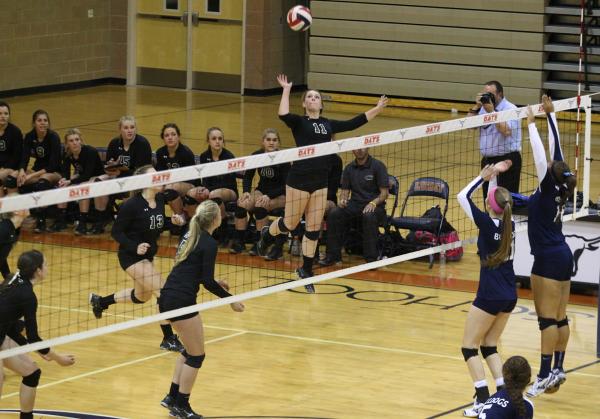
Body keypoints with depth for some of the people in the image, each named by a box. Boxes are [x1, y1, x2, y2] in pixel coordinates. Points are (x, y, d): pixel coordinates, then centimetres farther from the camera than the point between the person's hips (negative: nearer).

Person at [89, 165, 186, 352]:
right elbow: (116, 232, -16)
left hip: (148, 255, 9)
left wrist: (173, 221, -8)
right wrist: (134, 247, -28)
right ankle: (168, 339, -6)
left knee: (141, 296, 25)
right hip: (131, 257, -9)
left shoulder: (160, 199, -1)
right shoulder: (132, 205, -22)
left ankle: (100, 301, 46)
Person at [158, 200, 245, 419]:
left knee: (190, 350, 23)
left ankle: (172, 397, 25)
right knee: (196, 356, 4)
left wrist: (214, 283, 27)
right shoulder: (209, 243, -11)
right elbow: (207, 281, -13)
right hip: (181, 301, -9)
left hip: (167, 298, 9)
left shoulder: (191, 235, 14)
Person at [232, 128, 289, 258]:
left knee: (260, 206, -33)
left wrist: (269, 196, -28)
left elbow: (286, 185, -15)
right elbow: (247, 177, 5)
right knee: (242, 203, -24)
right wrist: (246, 192, -15)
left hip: (280, 195, -4)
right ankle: (238, 241, -15)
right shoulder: (257, 155, -6)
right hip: (262, 190, 4)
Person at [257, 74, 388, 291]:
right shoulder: (299, 122, -2)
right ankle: (267, 234, 39)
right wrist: (286, 90, -17)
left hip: (320, 182, 4)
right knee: (290, 224, 6)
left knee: (314, 228, 6)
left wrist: (377, 109, 17)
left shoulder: (328, 124, 13)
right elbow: (283, 115, -22)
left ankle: (306, 269, 19)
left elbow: (354, 122, 16)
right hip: (299, 180, -4)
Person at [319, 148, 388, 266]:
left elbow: (384, 192, -7)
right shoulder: (349, 168, 11)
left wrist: (373, 203, -24)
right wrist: (342, 200, -12)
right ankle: (333, 255, -14)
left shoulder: (378, 166, -3)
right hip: (354, 204, 4)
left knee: (369, 216, -39)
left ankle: (371, 258, -30)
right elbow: (345, 191, 11)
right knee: (334, 214, -24)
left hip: (374, 205, -4)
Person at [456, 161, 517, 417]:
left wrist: (484, 177, -6)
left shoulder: (488, 224, -16)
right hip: (509, 296, 7)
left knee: (469, 346, 2)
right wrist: (493, 176, 18)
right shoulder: (510, 223, 2)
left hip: (490, 297, -7)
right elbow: (499, 199, 22)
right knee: (489, 346, 17)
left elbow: (463, 196, -11)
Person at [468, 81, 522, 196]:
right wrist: (477, 107, -6)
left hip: (507, 161, -7)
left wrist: (492, 112, -20)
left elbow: (506, 131, -24)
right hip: (487, 160, 7)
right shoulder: (484, 108, 12)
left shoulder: (510, 109, -9)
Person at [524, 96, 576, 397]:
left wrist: (531, 124, -11)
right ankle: (558, 370, 14)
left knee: (548, 319, -8)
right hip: (563, 256, 9)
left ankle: (545, 374, -9)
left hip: (549, 259, -9)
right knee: (560, 318, 10)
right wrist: (550, 115, 13)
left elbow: (541, 154, -18)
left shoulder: (548, 190, -15)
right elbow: (555, 147, 8)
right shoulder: (559, 188, 3)